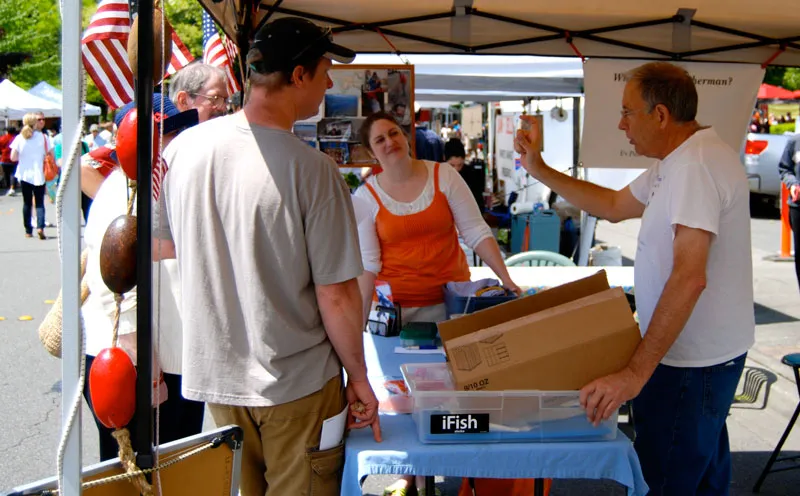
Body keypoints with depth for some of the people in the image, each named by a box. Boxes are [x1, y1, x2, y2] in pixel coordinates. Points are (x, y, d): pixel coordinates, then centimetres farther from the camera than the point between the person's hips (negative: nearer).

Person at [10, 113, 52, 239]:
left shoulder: (19, 138, -3)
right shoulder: (43, 137, -5)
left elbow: (13, 157, -3)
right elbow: (51, 155, -4)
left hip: (24, 174, 1)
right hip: (39, 175, -1)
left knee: (27, 202, 11)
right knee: (40, 202, 3)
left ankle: (28, 231, 13)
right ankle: (40, 226, -18)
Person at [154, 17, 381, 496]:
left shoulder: (183, 147, -6)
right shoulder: (312, 169, -21)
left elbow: (165, 248, 9)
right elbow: (337, 297, -17)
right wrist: (359, 377, -4)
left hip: (212, 372, 5)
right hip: (296, 384, -5)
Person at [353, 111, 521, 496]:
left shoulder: (443, 176, -2)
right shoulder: (366, 197, -3)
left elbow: (476, 232, -3)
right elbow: (367, 263, -5)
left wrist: (507, 280, -11)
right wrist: (359, 320, -12)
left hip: (450, 300, 1)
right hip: (397, 306, 0)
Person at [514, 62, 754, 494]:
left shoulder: (696, 163, -24)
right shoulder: (677, 161, 9)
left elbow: (689, 277, -32)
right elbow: (614, 206, 19)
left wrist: (636, 372, -34)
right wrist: (539, 170, 12)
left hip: (693, 359, -11)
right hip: (704, 350, 11)